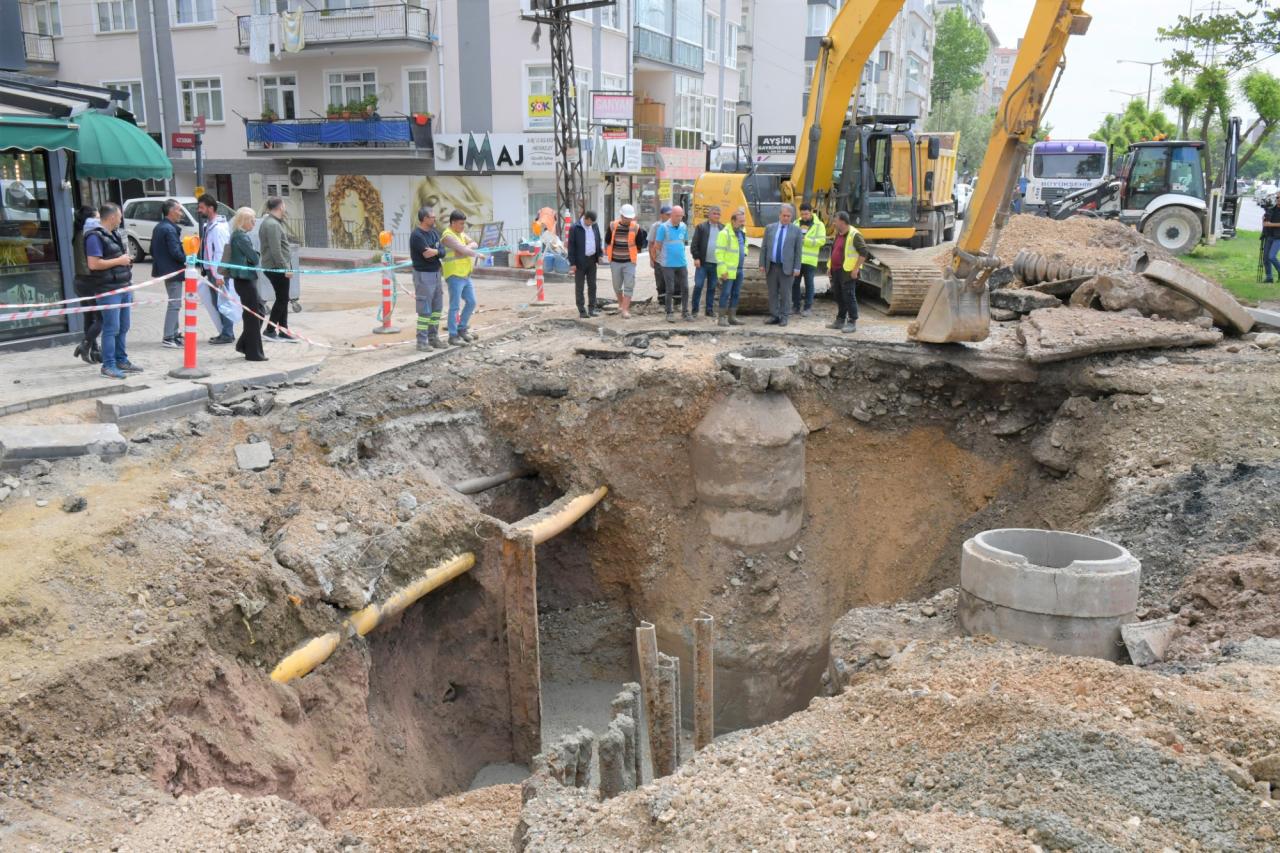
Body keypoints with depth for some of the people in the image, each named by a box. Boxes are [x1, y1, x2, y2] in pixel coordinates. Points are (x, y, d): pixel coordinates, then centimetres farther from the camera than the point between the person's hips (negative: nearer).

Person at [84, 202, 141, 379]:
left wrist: (127, 259, 11)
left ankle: (121, 360, 24)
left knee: (123, 327, 14)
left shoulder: (115, 234, 17)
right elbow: (93, 264, -21)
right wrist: (119, 261, -15)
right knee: (111, 328, -7)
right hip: (108, 290, -9)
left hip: (124, 287, 9)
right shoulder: (95, 237, -12)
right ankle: (108, 365, -2)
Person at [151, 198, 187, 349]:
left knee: (174, 303, 20)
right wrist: (187, 259, -8)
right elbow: (175, 252, -23)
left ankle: (175, 333, 27)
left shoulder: (158, 227, 12)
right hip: (173, 270, -10)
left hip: (164, 269, 10)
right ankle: (168, 338, -6)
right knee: (174, 304, -6)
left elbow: (153, 249, 18)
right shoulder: (170, 229, -19)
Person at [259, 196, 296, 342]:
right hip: (277, 267, -10)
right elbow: (275, 250, -23)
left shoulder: (271, 222, 16)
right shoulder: (272, 224, -17)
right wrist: (285, 268, -22)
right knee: (282, 299, -4)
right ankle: (270, 330, 0)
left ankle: (283, 331, 17)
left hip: (272, 267, 10)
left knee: (282, 299, 13)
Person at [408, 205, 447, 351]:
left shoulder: (434, 232, 10)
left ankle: (433, 338, 21)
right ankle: (422, 342, 1)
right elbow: (427, 253, -21)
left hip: (436, 273, 8)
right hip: (423, 274, -8)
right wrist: (439, 250, -5)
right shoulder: (417, 235, -15)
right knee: (425, 310, -5)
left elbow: (442, 252, 10)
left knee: (437, 308, 12)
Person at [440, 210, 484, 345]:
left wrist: (467, 247, -14)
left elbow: (473, 244, 7)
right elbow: (463, 250, -19)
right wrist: (478, 254, -5)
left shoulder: (461, 234, 15)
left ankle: (461, 329, 25)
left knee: (471, 302, 12)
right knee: (454, 307, -4)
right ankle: (453, 336, 2)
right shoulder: (448, 236, -13)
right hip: (454, 276, -9)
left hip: (466, 276, 9)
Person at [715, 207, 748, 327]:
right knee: (725, 294, -5)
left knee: (735, 294, 11)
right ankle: (721, 317, 1)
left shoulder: (741, 232, 12)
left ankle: (732, 317, 18)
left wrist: (744, 254, 12)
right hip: (728, 271, -8)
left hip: (739, 269, 8)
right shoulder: (725, 233, -13)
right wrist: (723, 270, -19)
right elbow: (719, 253, -16)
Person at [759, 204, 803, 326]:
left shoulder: (796, 230, 2)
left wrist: (797, 268, -5)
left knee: (785, 293, 1)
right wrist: (762, 264, 3)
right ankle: (774, 316, 14)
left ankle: (784, 317, 9)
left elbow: (798, 251, 0)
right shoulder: (770, 228, 9)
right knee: (772, 293, 6)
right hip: (771, 266, 3)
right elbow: (763, 247, 9)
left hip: (787, 268, -2)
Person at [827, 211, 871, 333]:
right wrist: (830, 266, 17)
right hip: (836, 271, 9)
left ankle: (852, 323, -3)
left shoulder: (854, 235, -14)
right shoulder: (838, 234, 14)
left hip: (847, 272, -9)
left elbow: (864, 252, -17)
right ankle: (840, 321, 22)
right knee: (839, 297, 14)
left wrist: (856, 269, -20)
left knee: (849, 297, -6)